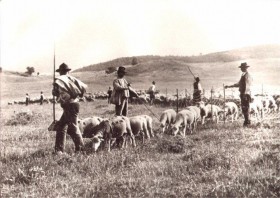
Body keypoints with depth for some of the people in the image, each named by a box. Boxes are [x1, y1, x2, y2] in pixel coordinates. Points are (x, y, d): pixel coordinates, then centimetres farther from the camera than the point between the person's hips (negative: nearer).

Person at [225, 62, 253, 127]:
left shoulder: (247, 75, -12)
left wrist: (244, 94, -23)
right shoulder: (243, 75, 18)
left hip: (246, 94, -9)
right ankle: (247, 121, 19)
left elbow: (247, 86, -18)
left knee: (245, 109, -7)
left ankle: (247, 122, -2)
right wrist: (229, 86, 26)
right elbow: (238, 84, 25)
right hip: (243, 94, 9)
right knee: (244, 109, 12)